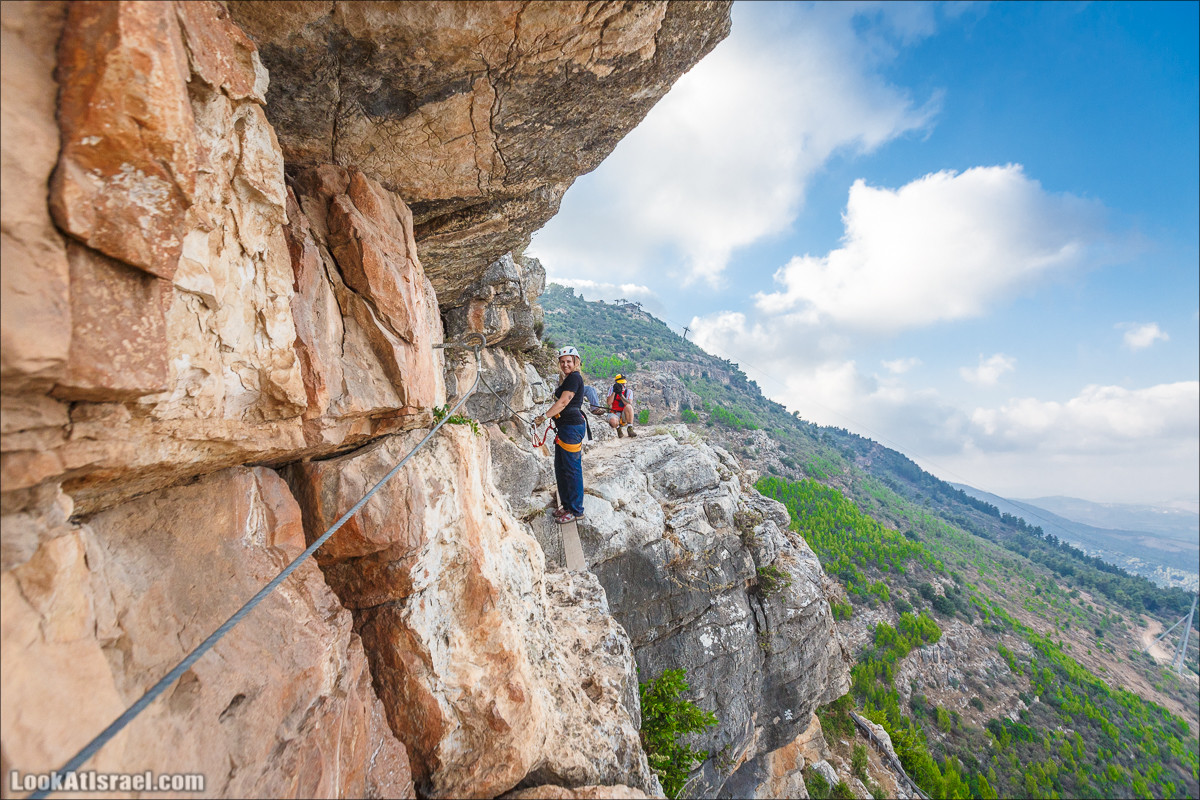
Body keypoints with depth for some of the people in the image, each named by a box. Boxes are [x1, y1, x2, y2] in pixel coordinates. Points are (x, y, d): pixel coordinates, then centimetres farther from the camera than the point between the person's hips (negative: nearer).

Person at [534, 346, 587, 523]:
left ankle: (576, 510, 8)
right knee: (560, 467, 16)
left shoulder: (574, 378, -12)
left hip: (572, 427, -11)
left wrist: (543, 417, -19)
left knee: (572, 469, -3)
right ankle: (567, 505, 29)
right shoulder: (567, 379, 19)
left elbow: (563, 403, -19)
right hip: (564, 427, 11)